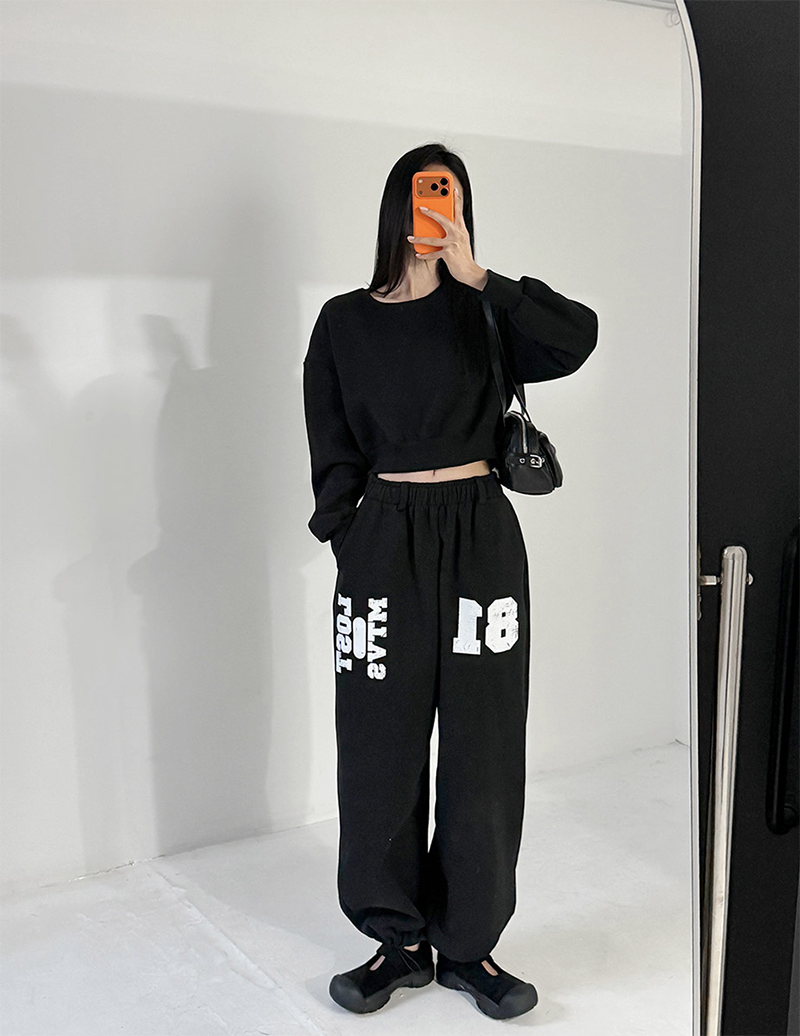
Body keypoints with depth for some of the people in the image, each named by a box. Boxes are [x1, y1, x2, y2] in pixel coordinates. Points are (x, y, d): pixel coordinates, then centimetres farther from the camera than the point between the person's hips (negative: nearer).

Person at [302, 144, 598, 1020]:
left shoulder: (484, 313, 6)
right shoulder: (344, 321, 7)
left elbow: (577, 337, -14)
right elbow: (333, 454, 7)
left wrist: (477, 274, -17)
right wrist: (349, 545, -2)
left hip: (479, 536, 0)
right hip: (383, 541, 1)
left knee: (480, 742, 5)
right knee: (383, 742, 5)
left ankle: (468, 943, 21)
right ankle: (400, 939, 23)